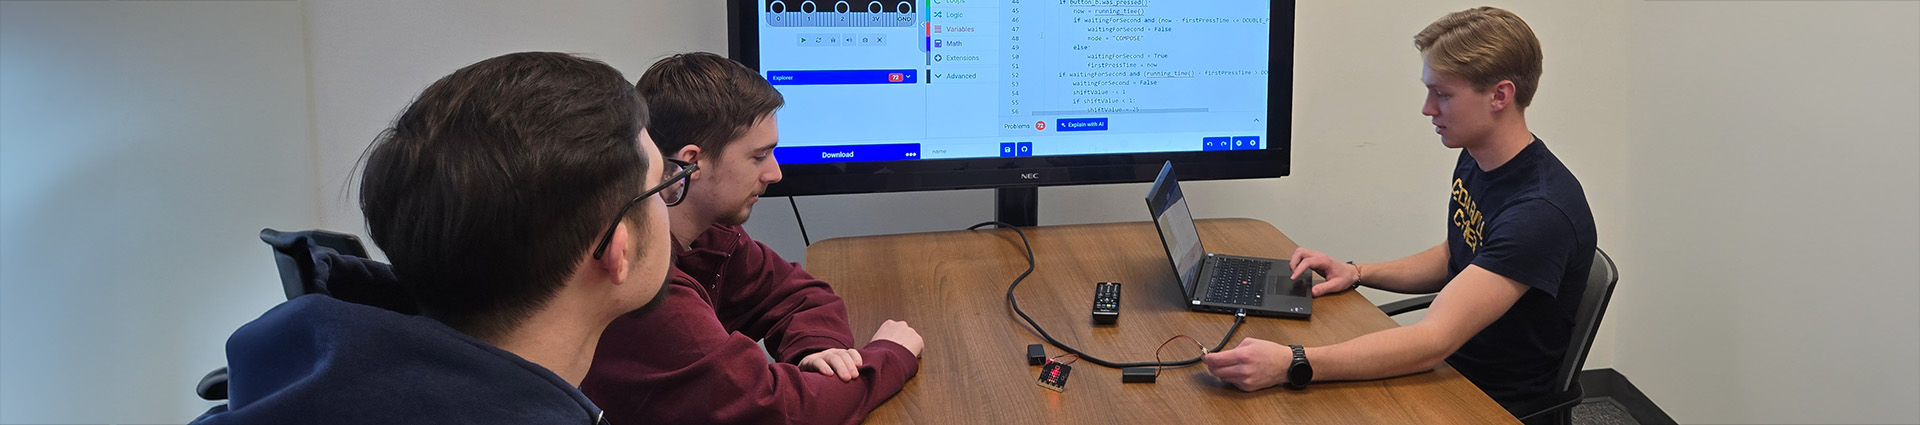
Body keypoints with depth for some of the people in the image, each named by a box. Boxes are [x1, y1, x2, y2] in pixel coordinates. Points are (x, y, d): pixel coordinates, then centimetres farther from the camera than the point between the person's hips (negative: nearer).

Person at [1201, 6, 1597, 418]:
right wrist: (1357, 273, 3)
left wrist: (1292, 364, -44)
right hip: (1449, 365, 8)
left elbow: (1433, 341, -35)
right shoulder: (1475, 160, 1)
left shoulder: (1542, 210, -29)